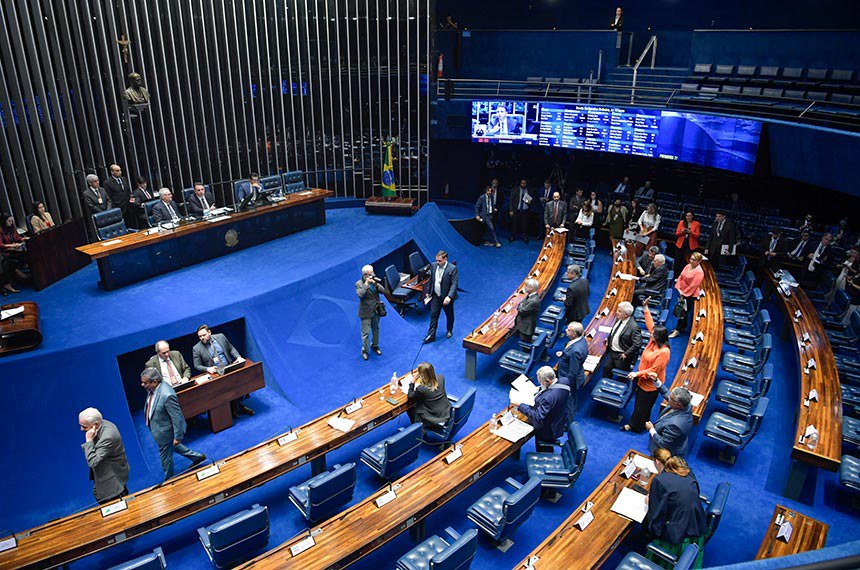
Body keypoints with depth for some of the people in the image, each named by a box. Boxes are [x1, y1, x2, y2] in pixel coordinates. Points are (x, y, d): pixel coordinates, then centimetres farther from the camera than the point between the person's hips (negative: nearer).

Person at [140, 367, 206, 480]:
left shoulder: (167, 396, -38)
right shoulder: (154, 388, -11)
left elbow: (177, 418, -29)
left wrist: (178, 437, -20)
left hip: (164, 432, -9)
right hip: (158, 427, 9)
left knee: (165, 458, 15)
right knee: (172, 446, 31)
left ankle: (169, 480, 42)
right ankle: (196, 457, 48)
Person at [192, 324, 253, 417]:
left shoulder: (220, 337, 5)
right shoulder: (196, 349, -1)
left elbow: (231, 348, 15)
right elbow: (197, 366, 2)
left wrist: (238, 357, -4)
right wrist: (207, 369, -17)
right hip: (214, 373, -3)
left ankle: (238, 404, -2)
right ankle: (233, 408, -6)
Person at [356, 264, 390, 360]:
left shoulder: (375, 281, -1)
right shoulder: (359, 284, -14)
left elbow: (385, 292, -8)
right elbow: (360, 294, -32)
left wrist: (376, 284, -21)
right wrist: (366, 284, -29)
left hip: (376, 310, 5)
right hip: (366, 312, -5)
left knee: (376, 330, 21)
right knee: (366, 333, 1)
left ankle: (375, 345, 41)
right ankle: (364, 350, 20)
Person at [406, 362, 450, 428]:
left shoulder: (421, 389, -28)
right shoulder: (441, 378, -13)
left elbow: (409, 397, -7)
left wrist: (412, 382, -8)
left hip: (434, 420, -6)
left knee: (409, 408, 17)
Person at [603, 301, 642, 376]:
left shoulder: (634, 327, -27)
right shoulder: (618, 319, -3)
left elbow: (637, 344, -28)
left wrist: (626, 354, -23)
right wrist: (608, 338, 8)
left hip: (622, 356, -8)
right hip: (612, 352, 8)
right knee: (606, 368, 19)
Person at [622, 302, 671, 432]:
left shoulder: (663, 352, -31)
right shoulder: (653, 341, -7)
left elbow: (654, 370, -27)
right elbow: (650, 324, 3)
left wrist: (637, 374, -25)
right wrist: (646, 308, 0)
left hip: (651, 384, -8)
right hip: (643, 380, 8)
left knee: (643, 407, 10)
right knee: (638, 403, 22)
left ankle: (636, 426, 27)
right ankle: (634, 423, 38)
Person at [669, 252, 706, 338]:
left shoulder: (699, 272, -19)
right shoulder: (688, 266, 3)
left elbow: (693, 286, -21)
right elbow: (681, 277, 4)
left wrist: (684, 293, -17)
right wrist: (678, 288, -6)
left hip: (691, 295, -7)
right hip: (683, 293, 7)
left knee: (683, 312, 0)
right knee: (683, 311, 18)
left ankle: (677, 331, 7)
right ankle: (683, 327, 33)